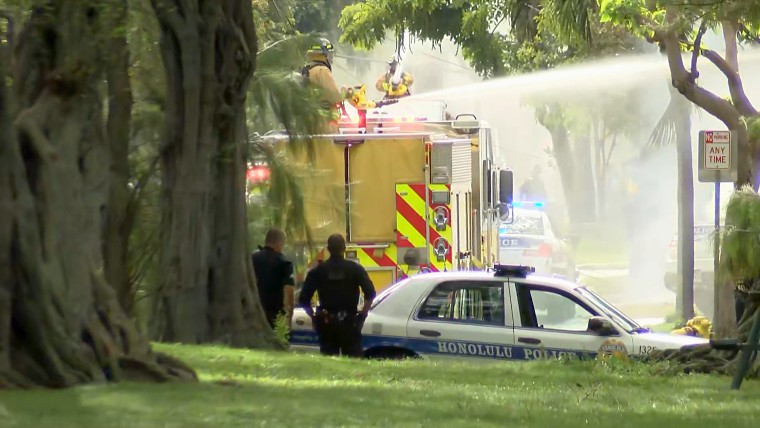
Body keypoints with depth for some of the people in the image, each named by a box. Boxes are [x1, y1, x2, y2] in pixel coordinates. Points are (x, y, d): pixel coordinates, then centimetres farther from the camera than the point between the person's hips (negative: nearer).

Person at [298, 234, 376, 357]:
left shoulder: (318, 270, 3)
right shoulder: (355, 269, -1)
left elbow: (303, 299, 0)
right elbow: (370, 293, -10)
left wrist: (313, 316, 10)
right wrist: (363, 314, -1)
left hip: (326, 323, 2)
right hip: (348, 322, -1)